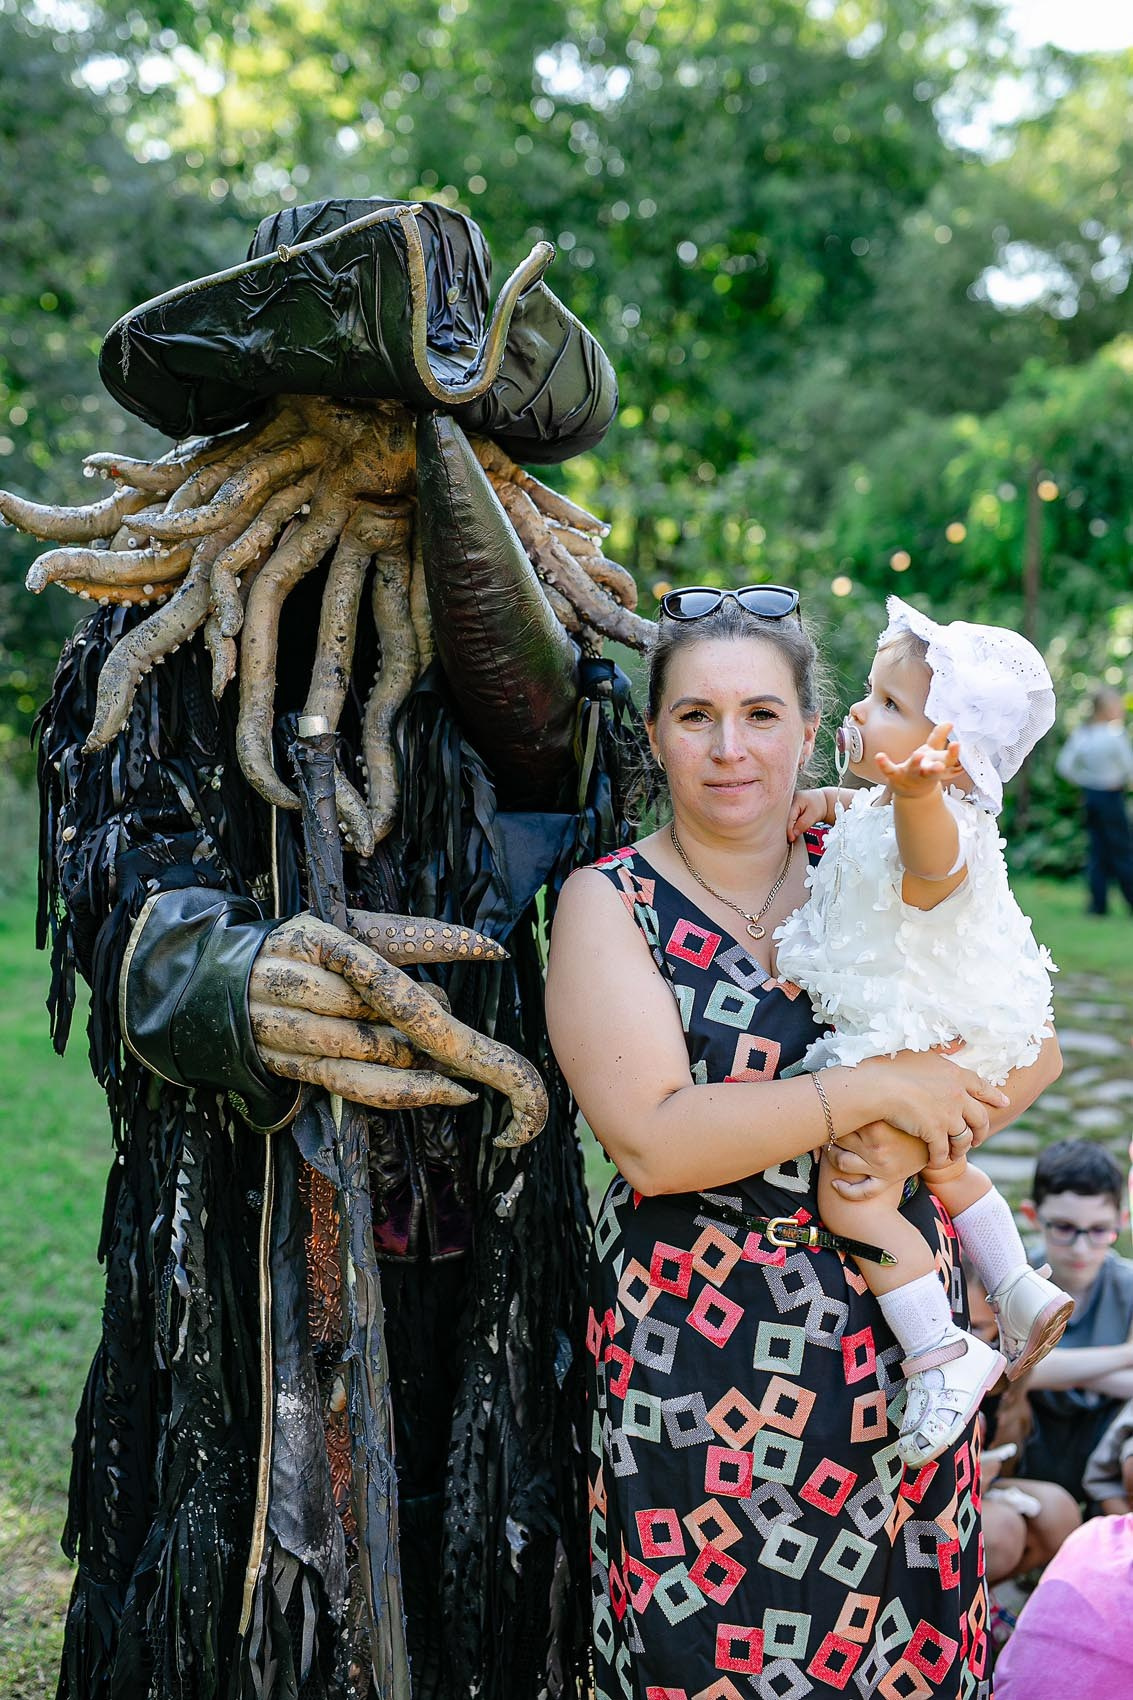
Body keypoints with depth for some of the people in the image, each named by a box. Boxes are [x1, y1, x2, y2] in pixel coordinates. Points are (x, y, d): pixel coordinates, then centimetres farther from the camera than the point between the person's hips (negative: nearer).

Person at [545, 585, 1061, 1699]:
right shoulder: (610, 904, -7)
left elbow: (1031, 1046, 2)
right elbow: (652, 1139, -18)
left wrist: (913, 1139, -15)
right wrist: (873, 1089, -19)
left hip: (895, 1331, 4)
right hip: (702, 1355, -3)